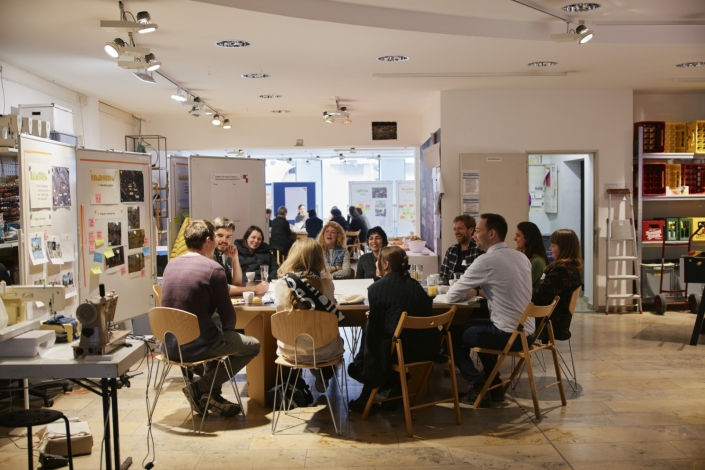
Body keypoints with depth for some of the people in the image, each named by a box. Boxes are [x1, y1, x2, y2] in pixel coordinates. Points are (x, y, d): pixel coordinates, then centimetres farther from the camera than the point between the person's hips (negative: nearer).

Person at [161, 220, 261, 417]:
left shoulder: (170, 265, 8)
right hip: (196, 346, -7)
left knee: (217, 337, 35)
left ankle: (212, 395, 26)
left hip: (170, 346, 8)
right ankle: (199, 387, 4)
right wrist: (228, 330, 14)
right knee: (253, 345, 13)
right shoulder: (213, 268, -13)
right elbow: (228, 316, -10)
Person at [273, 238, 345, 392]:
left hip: (291, 351, 1)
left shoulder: (281, 284, -15)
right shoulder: (326, 283, -15)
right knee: (337, 339, 36)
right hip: (324, 351, 0)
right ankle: (323, 378, 43)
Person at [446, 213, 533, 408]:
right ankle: (494, 385, 27)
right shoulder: (521, 257, 7)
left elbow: (451, 295, -8)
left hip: (508, 335, -7)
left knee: (453, 333, 12)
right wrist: (478, 292, 16)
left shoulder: (486, 260, -15)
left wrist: (468, 293, 13)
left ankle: (479, 388, 10)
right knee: (474, 326, 29)